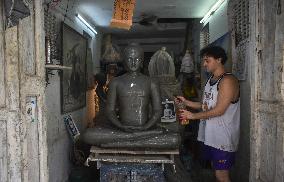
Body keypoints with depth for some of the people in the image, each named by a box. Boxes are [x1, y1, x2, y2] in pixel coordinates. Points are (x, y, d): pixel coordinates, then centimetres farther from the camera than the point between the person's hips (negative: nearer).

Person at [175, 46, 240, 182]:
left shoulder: (227, 80, -14)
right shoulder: (210, 80, 14)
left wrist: (193, 116, -14)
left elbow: (219, 110, -20)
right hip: (209, 135, 8)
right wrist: (186, 102, 6)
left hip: (223, 137, -8)